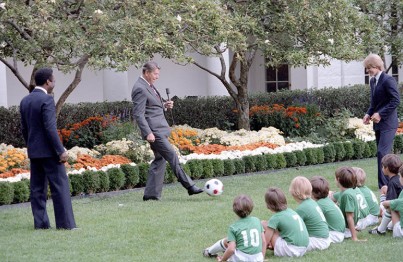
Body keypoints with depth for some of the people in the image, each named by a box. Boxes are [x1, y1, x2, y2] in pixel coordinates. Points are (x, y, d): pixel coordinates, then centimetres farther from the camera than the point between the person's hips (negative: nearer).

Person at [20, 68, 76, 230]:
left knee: (37, 188, 8)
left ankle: (40, 223, 8)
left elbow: (24, 128, 14)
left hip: (33, 151, 8)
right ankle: (65, 223, -6)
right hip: (49, 150, -8)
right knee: (60, 186, -4)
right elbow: (50, 128, -19)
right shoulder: (46, 99, -14)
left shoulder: (25, 101, 9)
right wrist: (61, 151, -17)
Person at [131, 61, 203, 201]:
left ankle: (151, 194, 12)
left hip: (160, 129, 11)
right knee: (172, 156, -9)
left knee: (160, 159, 10)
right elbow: (138, 114, -20)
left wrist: (164, 105, 9)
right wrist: (148, 133, -25)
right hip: (154, 131, -11)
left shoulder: (148, 86, 15)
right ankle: (189, 186, -7)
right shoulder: (140, 89, -16)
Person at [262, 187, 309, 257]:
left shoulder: (275, 218, -9)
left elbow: (265, 241, -5)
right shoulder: (290, 211, 12)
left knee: (263, 224, -1)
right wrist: (273, 242, 31)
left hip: (291, 250, -8)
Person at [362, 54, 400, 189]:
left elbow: (396, 100, -19)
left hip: (388, 123, -9)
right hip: (378, 123, 9)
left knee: (382, 153, -15)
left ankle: (384, 185, -15)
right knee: (382, 154, 9)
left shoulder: (388, 80, -14)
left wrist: (380, 114, -19)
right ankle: (389, 183, 16)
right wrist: (369, 114, 4)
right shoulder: (373, 81, 13)